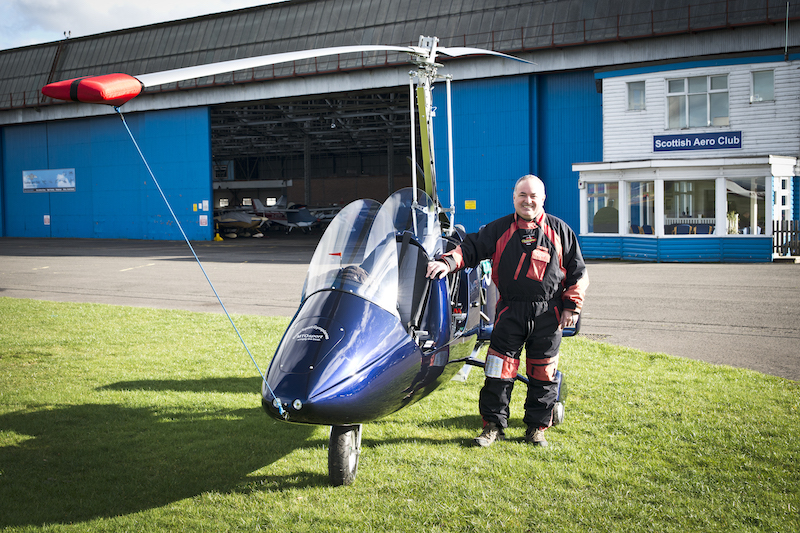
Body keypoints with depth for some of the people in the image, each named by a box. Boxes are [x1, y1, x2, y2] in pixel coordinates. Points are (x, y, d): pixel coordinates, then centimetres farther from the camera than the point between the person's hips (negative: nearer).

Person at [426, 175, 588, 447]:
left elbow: (577, 272, 9)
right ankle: (493, 425, 11)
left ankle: (537, 427, 19)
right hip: (510, 311, 0)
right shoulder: (499, 229, 6)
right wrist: (447, 263, -18)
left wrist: (572, 306, 1)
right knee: (499, 370, -1)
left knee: (542, 373, 6)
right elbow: (471, 248, 1)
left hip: (548, 314, 0)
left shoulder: (560, 230, 6)